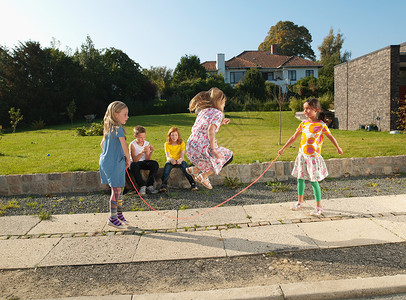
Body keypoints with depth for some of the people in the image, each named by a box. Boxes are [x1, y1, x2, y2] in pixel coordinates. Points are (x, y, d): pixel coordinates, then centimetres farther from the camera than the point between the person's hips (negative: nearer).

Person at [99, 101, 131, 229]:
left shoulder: (109, 128, 11)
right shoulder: (118, 128, -17)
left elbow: (102, 144, 21)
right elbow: (125, 148, -16)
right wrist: (128, 160, -1)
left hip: (106, 161, 9)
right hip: (114, 164, -9)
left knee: (118, 190, 16)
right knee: (116, 190, -1)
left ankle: (119, 214, 27)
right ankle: (113, 218, 9)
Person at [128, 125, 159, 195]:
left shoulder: (147, 144, -4)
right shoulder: (132, 144, -15)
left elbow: (147, 159, -8)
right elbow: (134, 160, -25)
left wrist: (151, 152, -26)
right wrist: (142, 152, -40)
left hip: (143, 162, 4)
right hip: (135, 163, -3)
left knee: (155, 164, -24)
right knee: (134, 165, -38)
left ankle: (149, 186, -20)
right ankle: (142, 186, -27)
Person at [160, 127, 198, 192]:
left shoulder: (182, 143, -6)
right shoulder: (167, 144, -6)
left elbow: (182, 156, -16)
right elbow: (168, 156, -17)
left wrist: (180, 159, -42)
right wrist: (171, 160, -43)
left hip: (179, 161, 0)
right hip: (171, 161, 0)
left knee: (183, 163, -32)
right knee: (167, 164, -32)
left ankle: (192, 183, -33)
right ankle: (163, 184, -37)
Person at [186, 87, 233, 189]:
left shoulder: (203, 111, 17)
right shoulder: (217, 113, -6)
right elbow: (211, 131, -21)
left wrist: (221, 123, 27)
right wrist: (213, 149, -21)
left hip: (190, 147, 8)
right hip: (202, 148, -8)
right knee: (228, 156, 13)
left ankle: (194, 170, 19)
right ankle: (203, 176, 7)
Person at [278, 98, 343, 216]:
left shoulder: (321, 125, -9)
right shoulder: (303, 124, 3)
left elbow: (330, 137, 5)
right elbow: (294, 137, 10)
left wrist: (338, 148, 18)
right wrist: (283, 148, 13)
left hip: (313, 157, -5)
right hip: (302, 155, 5)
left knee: (314, 181, -2)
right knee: (300, 178, 12)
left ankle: (318, 206, 12)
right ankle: (300, 201, 30)